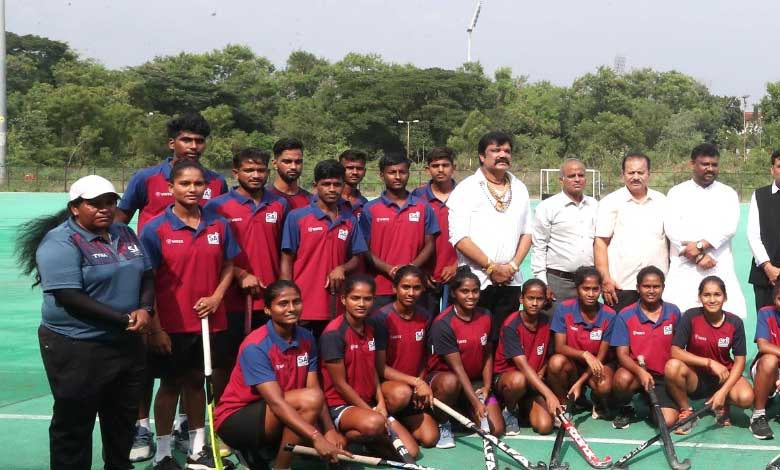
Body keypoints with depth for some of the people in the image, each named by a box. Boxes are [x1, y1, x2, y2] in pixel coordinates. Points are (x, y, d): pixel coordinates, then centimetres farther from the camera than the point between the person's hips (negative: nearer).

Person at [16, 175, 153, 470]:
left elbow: (146, 276, 13)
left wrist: (145, 309, -9)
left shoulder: (125, 234, 9)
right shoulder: (60, 243, -14)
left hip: (127, 343, 7)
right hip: (77, 349, -7)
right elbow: (70, 298, -21)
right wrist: (124, 319, -21)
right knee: (74, 426, 4)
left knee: (124, 418, 19)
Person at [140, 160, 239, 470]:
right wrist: (155, 328, -11)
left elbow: (228, 267, 10)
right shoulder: (156, 229, -9)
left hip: (210, 321, 3)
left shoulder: (219, 225, 2)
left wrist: (216, 297, -7)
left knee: (196, 381, 15)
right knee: (171, 384, 8)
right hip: (171, 325, -3)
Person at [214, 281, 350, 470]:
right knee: (310, 399, -28)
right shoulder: (255, 346, -23)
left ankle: (258, 451, 7)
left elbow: (314, 388, -5)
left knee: (336, 443, -11)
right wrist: (317, 437, -38)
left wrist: (330, 430, -21)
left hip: (277, 419, 7)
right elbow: (276, 402, -30)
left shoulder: (306, 339, -1)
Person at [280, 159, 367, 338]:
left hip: (336, 309, 3)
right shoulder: (297, 217, 0)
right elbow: (287, 262, -1)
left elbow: (356, 259, 15)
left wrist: (342, 268, -8)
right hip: (303, 309, -3)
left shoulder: (350, 221, 10)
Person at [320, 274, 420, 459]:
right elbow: (340, 384, -16)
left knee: (411, 452, -5)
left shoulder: (370, 330, 7)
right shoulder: (334, 333, -17)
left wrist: (380, 404, -1)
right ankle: (340, 439, -11)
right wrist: (371, 411, -13)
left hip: (369, 404, 8)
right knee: (374, 423, -40)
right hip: (341, 406, -7)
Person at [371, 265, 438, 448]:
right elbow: (380, 367, -15)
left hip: (414, 389, 5)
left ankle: (397, 421, 16)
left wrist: (421, 384, -6)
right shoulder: (381, 318, -16)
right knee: (402, 393, -38)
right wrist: (415, 382, -19)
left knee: (429, 438, -13)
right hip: (383, 384, -5)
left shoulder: (425, 318, 1)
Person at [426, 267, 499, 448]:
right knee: (450, 382, -42)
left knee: (495, 430, -11)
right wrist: (475, 402, -27)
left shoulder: (485, 317, 0)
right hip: (443, 376, -5)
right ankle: (443, 423, -12)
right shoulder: (443, 323, -19)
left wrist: (486, 387, -6)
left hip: (475, 381, 5)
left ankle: (462, 412, 20)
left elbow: (487, 354, 8)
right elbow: (457, 367, -22)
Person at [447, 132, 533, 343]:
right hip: (475, 280, -4)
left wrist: (514, 265, -1)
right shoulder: (466, 189, -3)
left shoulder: (520, 189, 14)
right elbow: (459, 238, -11)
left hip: (510, 281, 4)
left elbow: (527, 232, 15)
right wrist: (492, 267, -12)